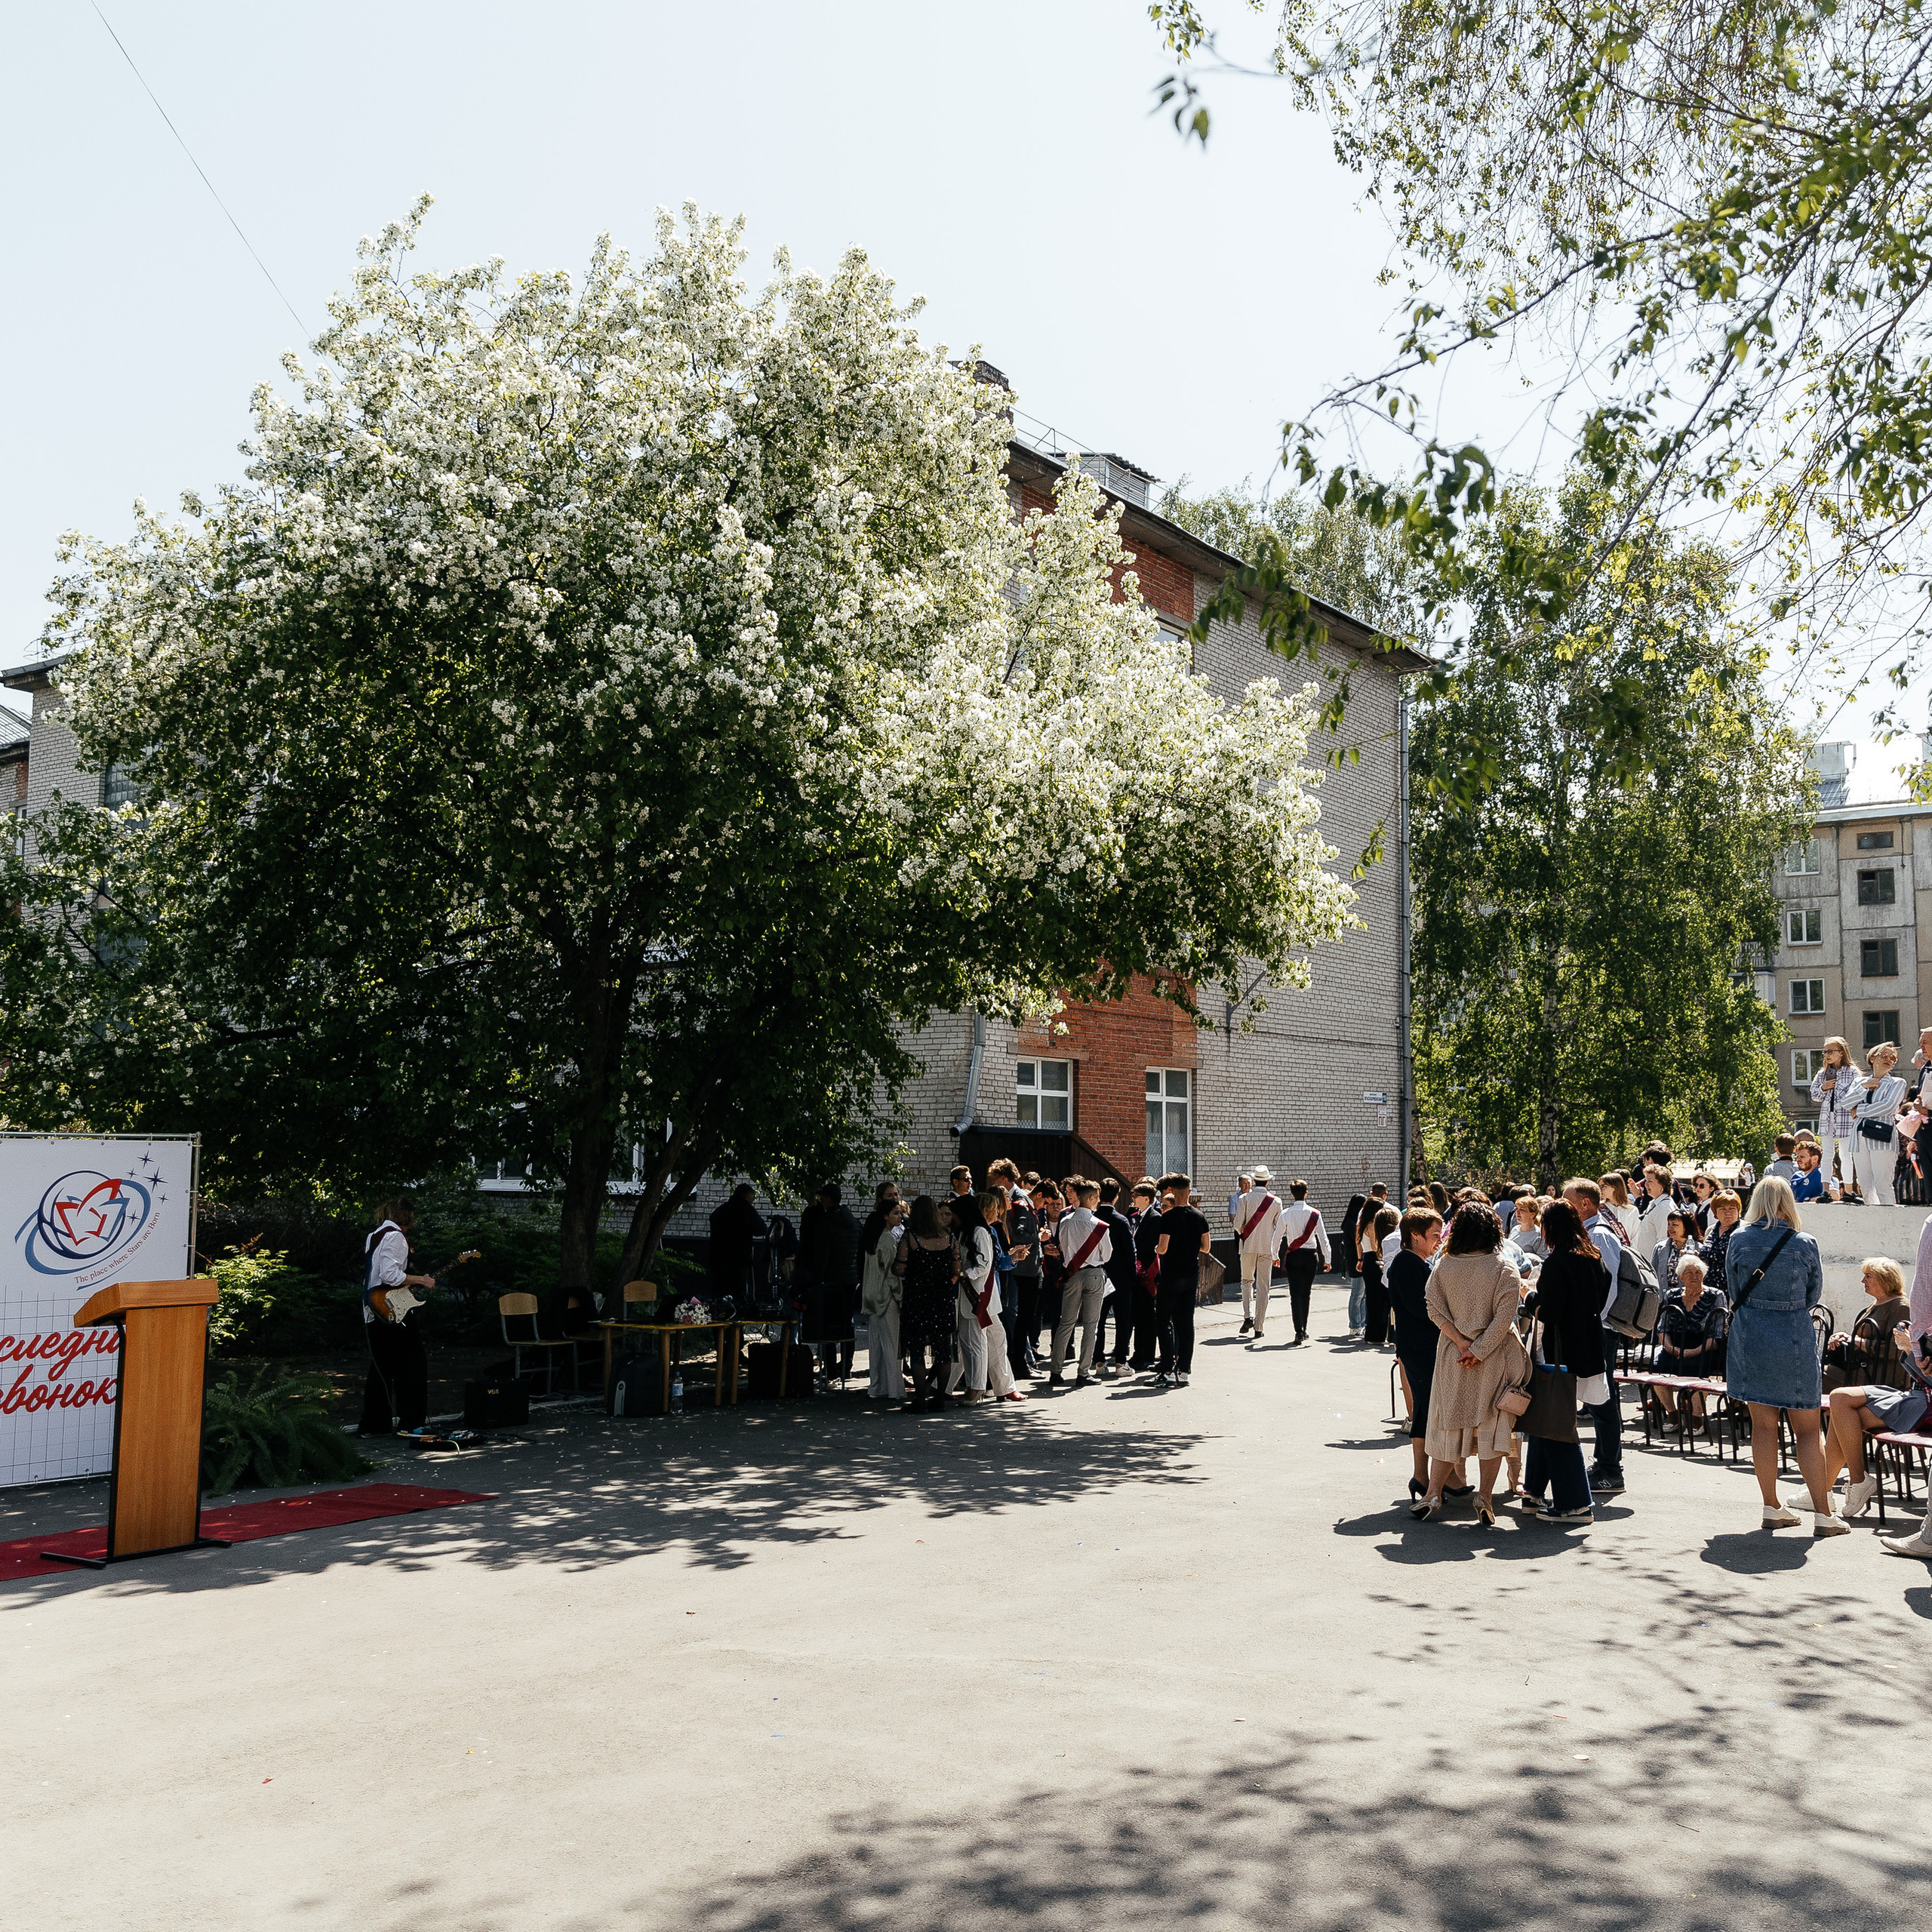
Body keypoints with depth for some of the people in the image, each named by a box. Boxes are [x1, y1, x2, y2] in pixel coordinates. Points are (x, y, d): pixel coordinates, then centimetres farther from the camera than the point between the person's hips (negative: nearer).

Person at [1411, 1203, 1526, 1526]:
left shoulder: (1443, 1266, 0)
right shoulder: (1504, 1268, -7)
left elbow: (1435, 1311, -5)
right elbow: (1504, 1317, -15)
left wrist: (1461, 1343, -7)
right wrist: (1479, 1350, -13)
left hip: (1452, 1354, 2)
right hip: (1494, 1356, -2)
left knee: (1449, 1423, 11)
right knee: (1492, 1423, 6)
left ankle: (1433, 1493, 11)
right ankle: (1485, 1495, 2)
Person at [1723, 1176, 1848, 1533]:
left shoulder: (1739, 1240, -2)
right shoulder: (1804, 1244, -7)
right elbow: (1814, 1294, 6)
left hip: (1749, 1338, 2)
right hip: (1794, 1339, -2)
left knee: (1763, 1426, 9)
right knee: (1807, 1430, 5)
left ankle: (1772, 1508, 14)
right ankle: (1822, 1514, 4)